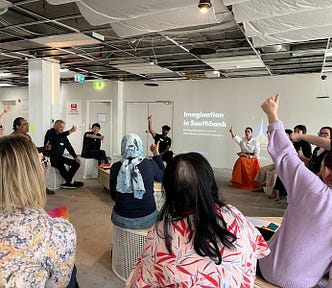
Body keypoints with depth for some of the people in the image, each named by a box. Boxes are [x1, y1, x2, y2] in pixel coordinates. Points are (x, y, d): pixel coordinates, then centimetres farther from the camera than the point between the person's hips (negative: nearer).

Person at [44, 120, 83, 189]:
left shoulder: (63, 136, 11)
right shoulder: (50, 133, -9)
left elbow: (69, 147, 11)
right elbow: (57, 138, -31)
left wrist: (75, 157, -3)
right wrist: (70, 131, -37)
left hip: (59, 157, 7)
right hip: (50, 157, -7)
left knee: (77, 163, -5)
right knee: (60, 165, -35)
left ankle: (67, 182, -9)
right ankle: (70, 182, -13)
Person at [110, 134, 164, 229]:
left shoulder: (115, 167, -10)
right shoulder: (150, 164, -13)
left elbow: (113, 196, 3)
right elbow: (162, 177, 9)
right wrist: (156, 154, 11)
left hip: (121, 220, 1)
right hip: (147, 220, 0)